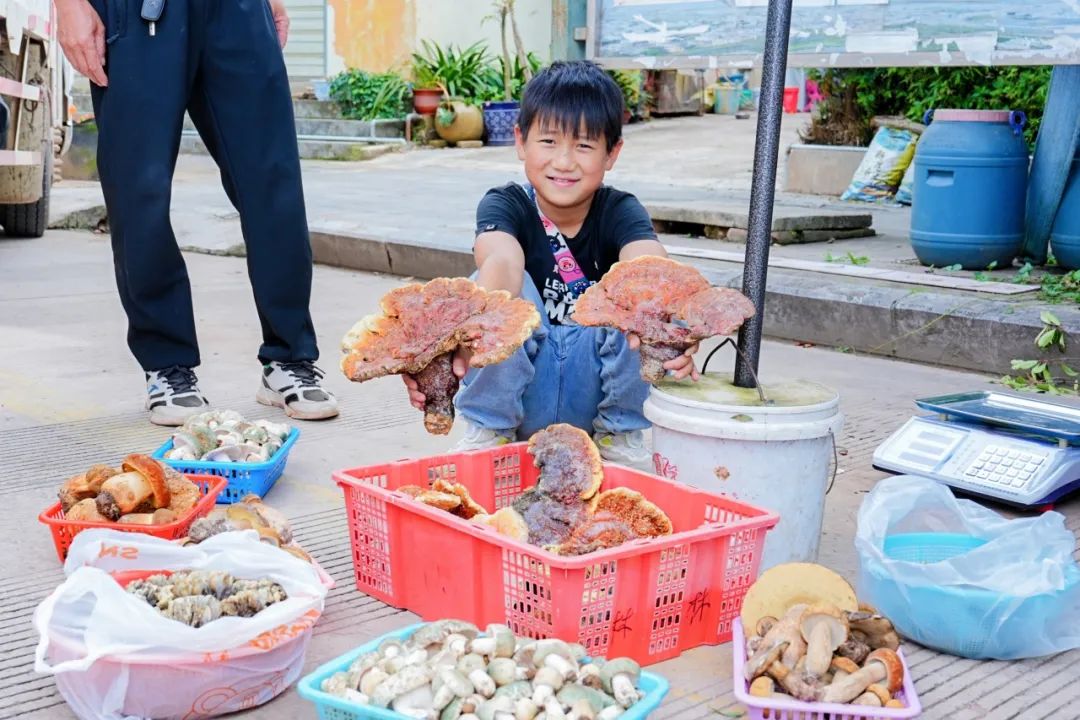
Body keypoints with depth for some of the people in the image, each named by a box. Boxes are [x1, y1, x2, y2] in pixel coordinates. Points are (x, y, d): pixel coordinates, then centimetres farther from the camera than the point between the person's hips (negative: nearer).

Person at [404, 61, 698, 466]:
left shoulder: (621, 213, -8)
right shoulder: (504, 205, -10)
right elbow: (502, 262, -35)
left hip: (595, 397, 1)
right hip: (515, 397, -1)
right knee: (504, 289, -26)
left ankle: (619, 434, -4)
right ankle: (488, 430, -8)